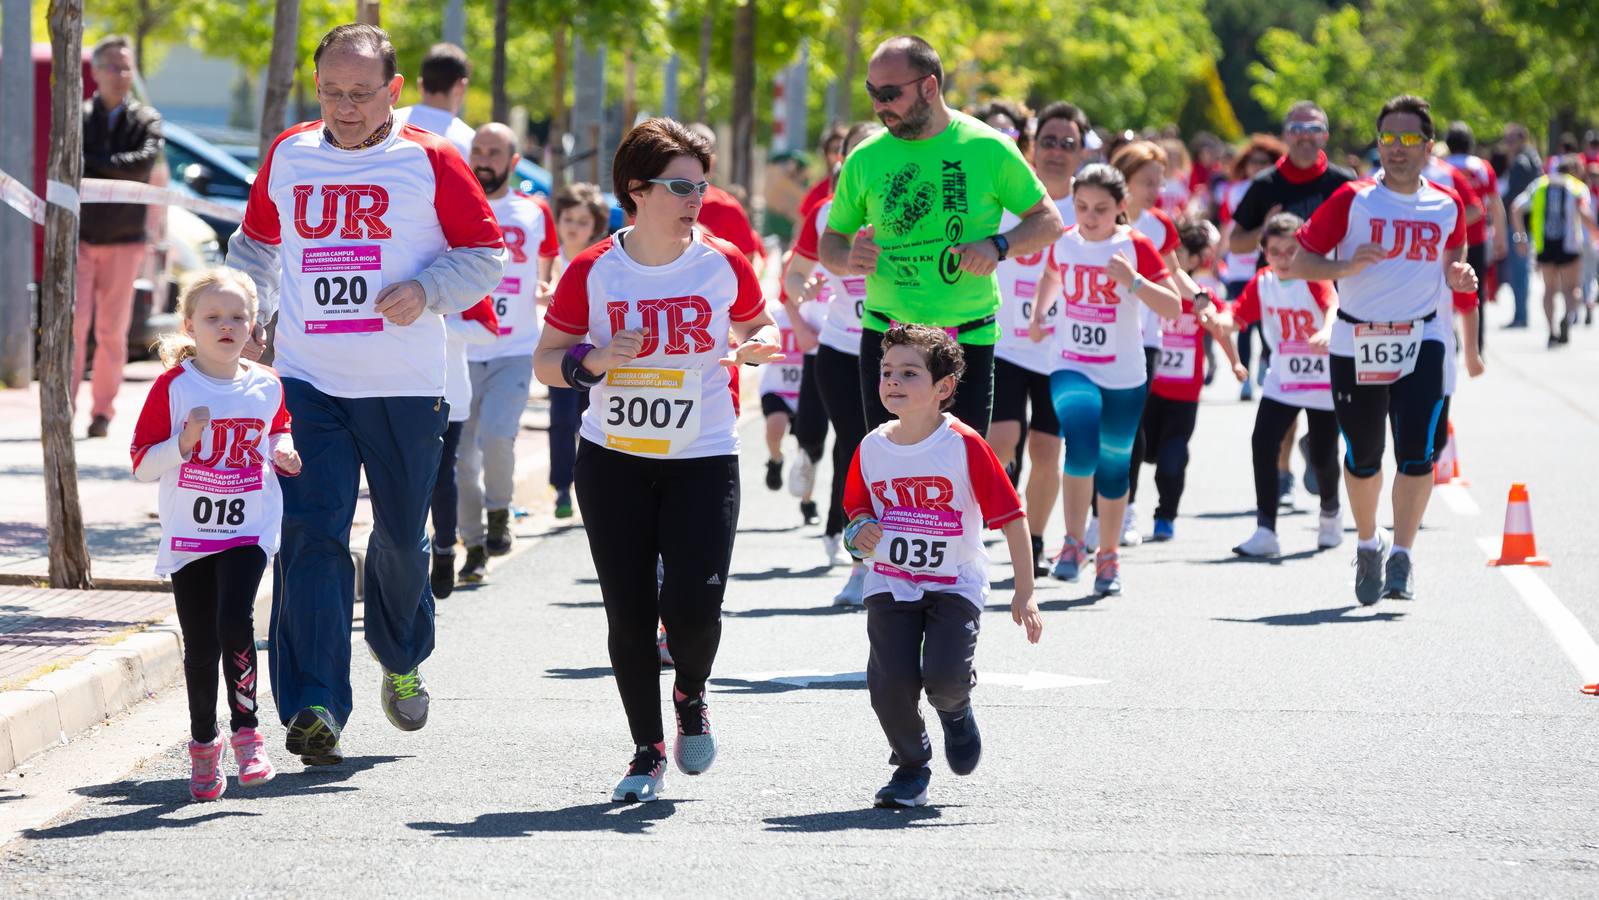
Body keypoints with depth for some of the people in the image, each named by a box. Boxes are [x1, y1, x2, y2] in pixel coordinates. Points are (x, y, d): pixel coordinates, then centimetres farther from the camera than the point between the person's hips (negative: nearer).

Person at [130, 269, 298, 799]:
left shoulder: (266, 387, 4)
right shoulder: (174, 386, -6)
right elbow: (142, 464, -5)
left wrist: (283, 450, 4)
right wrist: (185, 441, -22)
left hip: (249, 532, 1)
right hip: (187, 536, 0)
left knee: (235, 621, -22)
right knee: (200, 647, 4)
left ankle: (246, 729, -7)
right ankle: (203, 745, 24)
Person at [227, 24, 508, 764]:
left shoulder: (430, 162, -1)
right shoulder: (286, 157, 9)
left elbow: (487, 254, 1)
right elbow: (256, 243, 24)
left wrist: (427, 291, -16)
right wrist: (246, 318, 10)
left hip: (406, 388, -1)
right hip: (308, 383, 1)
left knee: (402, 536, 13)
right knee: (311, 535, -13)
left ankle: (401, 662, 42)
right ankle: (314, 707, -18)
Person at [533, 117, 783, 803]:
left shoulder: (724, 264, -3)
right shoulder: (592, 272, -5)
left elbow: (760, 327, 14)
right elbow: (545, 361, 2)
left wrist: (757, 347, -9)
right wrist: (593, 361, -18)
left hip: (704, 458, -1)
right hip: (613, 461, 1)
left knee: (692, 607, -13)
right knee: (629, 613, 1)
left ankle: (692, 694, 21)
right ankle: (647, 752, 16)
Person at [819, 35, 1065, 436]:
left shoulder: (988, 148, -4)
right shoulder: (865, 160, 2)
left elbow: (1048, 221, 3)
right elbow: (831, 241, 11)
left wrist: (998, 246, -16)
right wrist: (847, 259, -13)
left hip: (969, 340, -1)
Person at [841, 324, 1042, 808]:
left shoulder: (965, 446, -13)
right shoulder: (871, 449, 0)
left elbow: (1012, 517, -9)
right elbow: (858, 507, 19)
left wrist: (1025, 593, -11)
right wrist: (860, 533, -6)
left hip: (955, 583, -3)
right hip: (890, 584, 3)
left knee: (944, 676, -23)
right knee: (892, 684, -14)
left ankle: (955, 709, 16)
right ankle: (911, 765, 14)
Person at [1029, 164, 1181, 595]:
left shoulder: (1135, 247, -8)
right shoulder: (1063, 243, 1)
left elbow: (1173, 308, -14)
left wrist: (1132, 279, -25)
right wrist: (1038, 313, 15)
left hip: (1123, 377, 0)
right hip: (1071, 369, 0)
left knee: (1114, 463, 9)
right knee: (1081, 441, -26)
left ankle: (1108, 556, 27)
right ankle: (1073, 543, -16)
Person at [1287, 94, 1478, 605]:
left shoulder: (1447, 207, 5)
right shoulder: (1353, 200, -3)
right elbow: (1296, 263, -3)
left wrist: (1460, 277, -1)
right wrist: (1348, 266, -19)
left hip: (1420, 342, 1)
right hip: (1355, 345, -1)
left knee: (1417, 453, -15)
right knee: (1362, 458, 8)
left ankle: (1401, 558, -7)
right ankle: (1368, 544, 34)